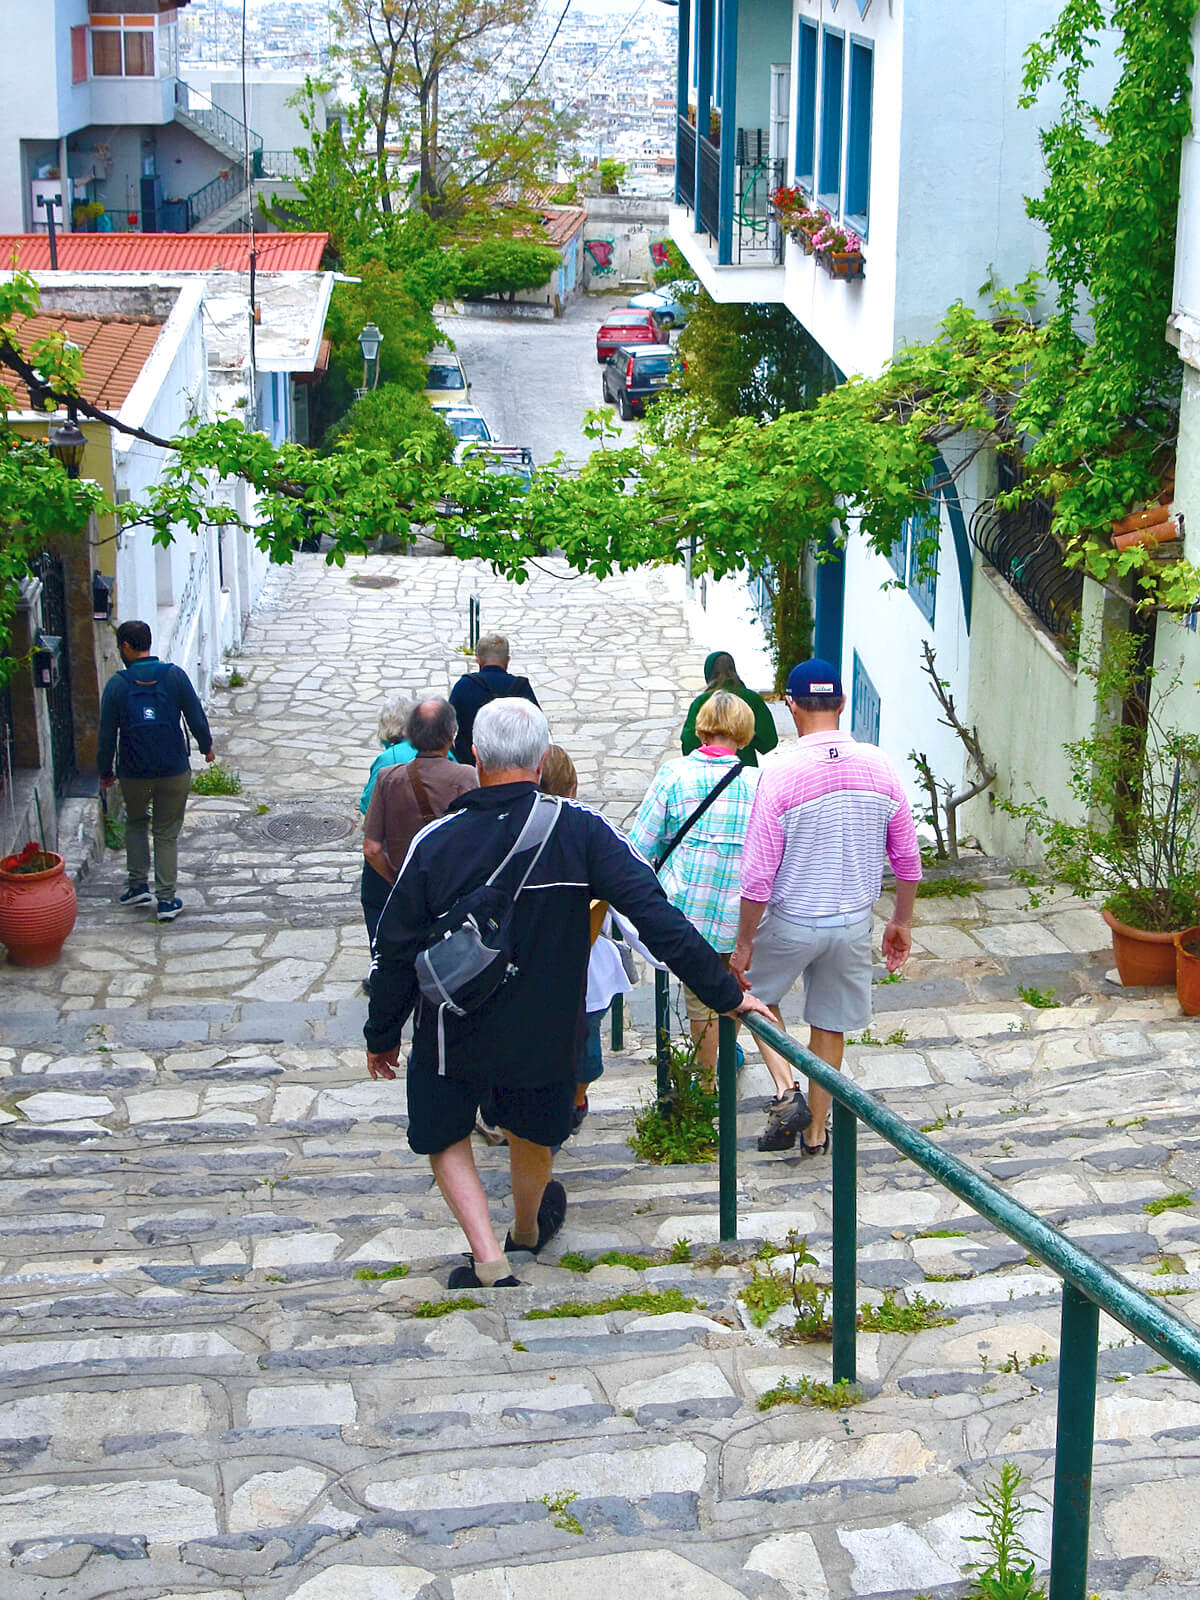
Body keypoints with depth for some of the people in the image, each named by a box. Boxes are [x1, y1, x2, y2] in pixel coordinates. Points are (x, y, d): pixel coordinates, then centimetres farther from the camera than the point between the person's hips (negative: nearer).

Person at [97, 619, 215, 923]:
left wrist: (105, 772, 10)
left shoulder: (117, 684, -8)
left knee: (135, 823, 26)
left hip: (133, 773, 0)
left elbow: (107, 734, -3)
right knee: (168, 834, 10)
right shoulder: (174, 675, -6)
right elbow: (196, 717, -2)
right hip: (174, 772, 0)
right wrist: (206, 746, 17)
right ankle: (166, 900, 7)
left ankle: (138, 885, 20)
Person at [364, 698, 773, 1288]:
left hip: (453, 1036, -2)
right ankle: (528, 1232, 52)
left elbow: (396, 952, -9)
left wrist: (381, 1036, 6)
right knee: (532, 1134, 27)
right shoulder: (579, 829, -17)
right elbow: (656, 914, -20)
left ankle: (489, 1261, 8)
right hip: (545, 1034, 2)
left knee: (445, 1138, 21)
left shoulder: (435, 842, -17)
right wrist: (724, 992, -13)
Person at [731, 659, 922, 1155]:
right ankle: (816, 1132, 29)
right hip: (854, 922, 4)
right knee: (830, 1025, 19)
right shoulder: (878, 766, -8)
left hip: (791, 922, -3)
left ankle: (786, 1091, 8)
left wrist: (744, 944, -7)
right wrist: (902, 922, 14)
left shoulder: (781, 774, -21)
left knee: (754, 991, 23)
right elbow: (907, 856, 0)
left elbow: (758, 874, -18)